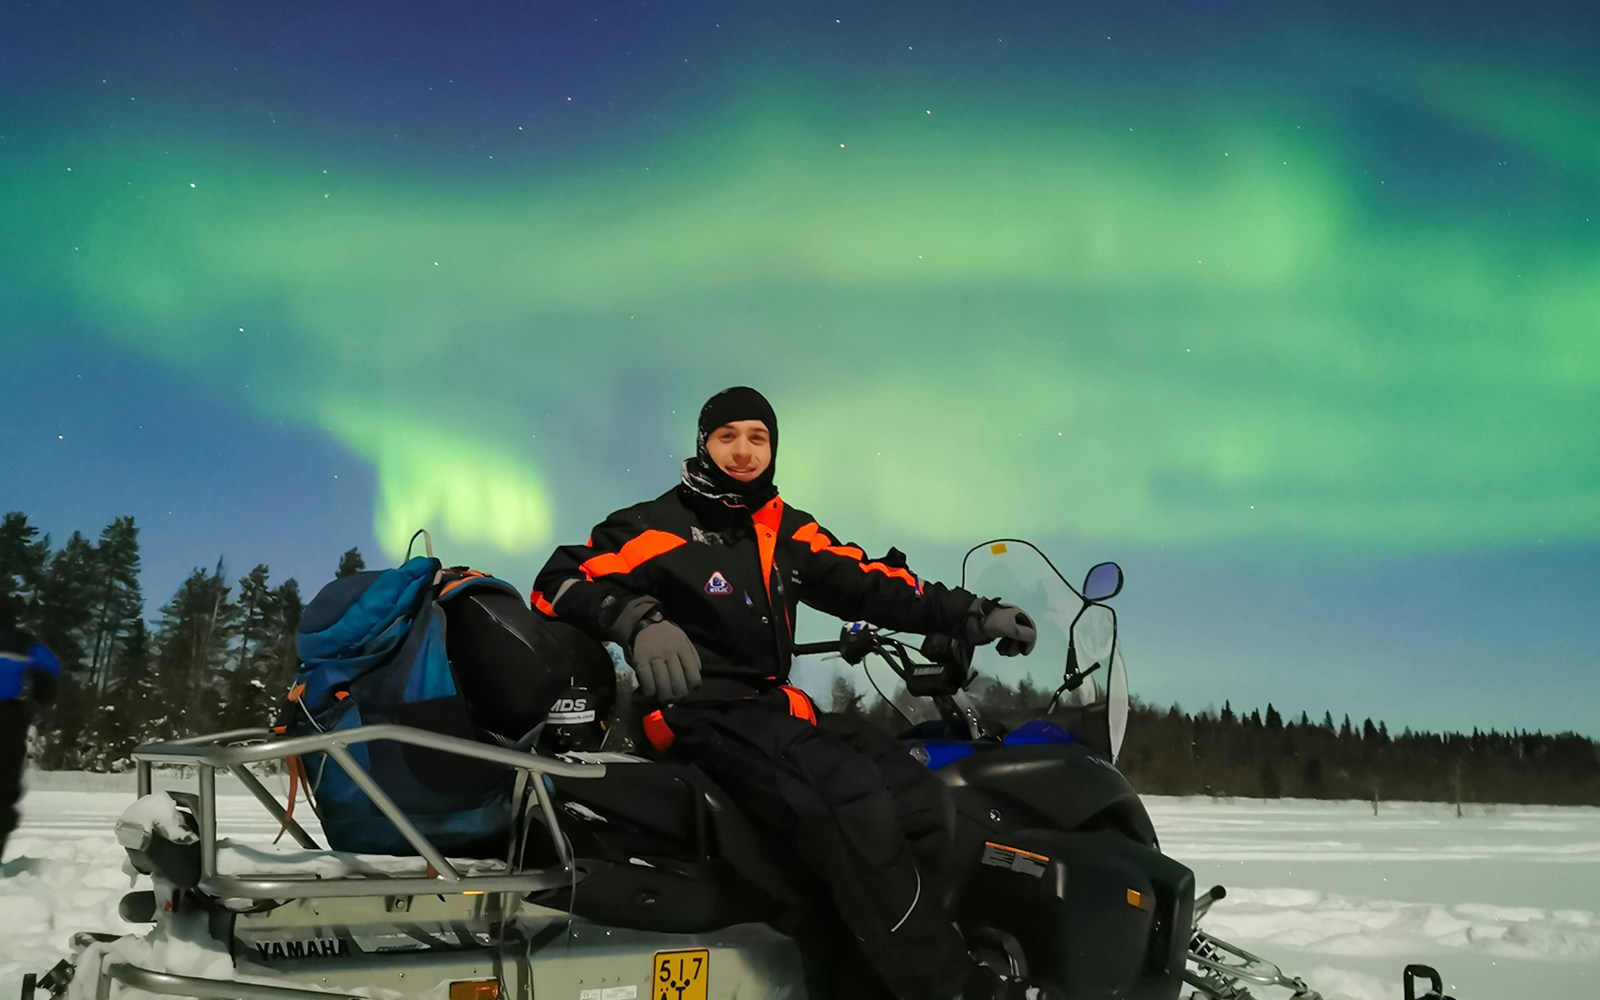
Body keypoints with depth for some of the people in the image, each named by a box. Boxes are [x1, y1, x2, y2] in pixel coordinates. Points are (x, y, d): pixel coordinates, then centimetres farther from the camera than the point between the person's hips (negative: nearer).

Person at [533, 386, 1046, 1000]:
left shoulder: (786, 532, 16)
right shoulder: (659, 527, -2)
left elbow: (867, 585, 15)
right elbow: (560, 582, -11)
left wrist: (971, 616, 6)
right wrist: (638, 620, -31)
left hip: (776, 705, 8)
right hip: (710, 713, -8)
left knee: (917, 797, -10)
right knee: (854, 811, -29)